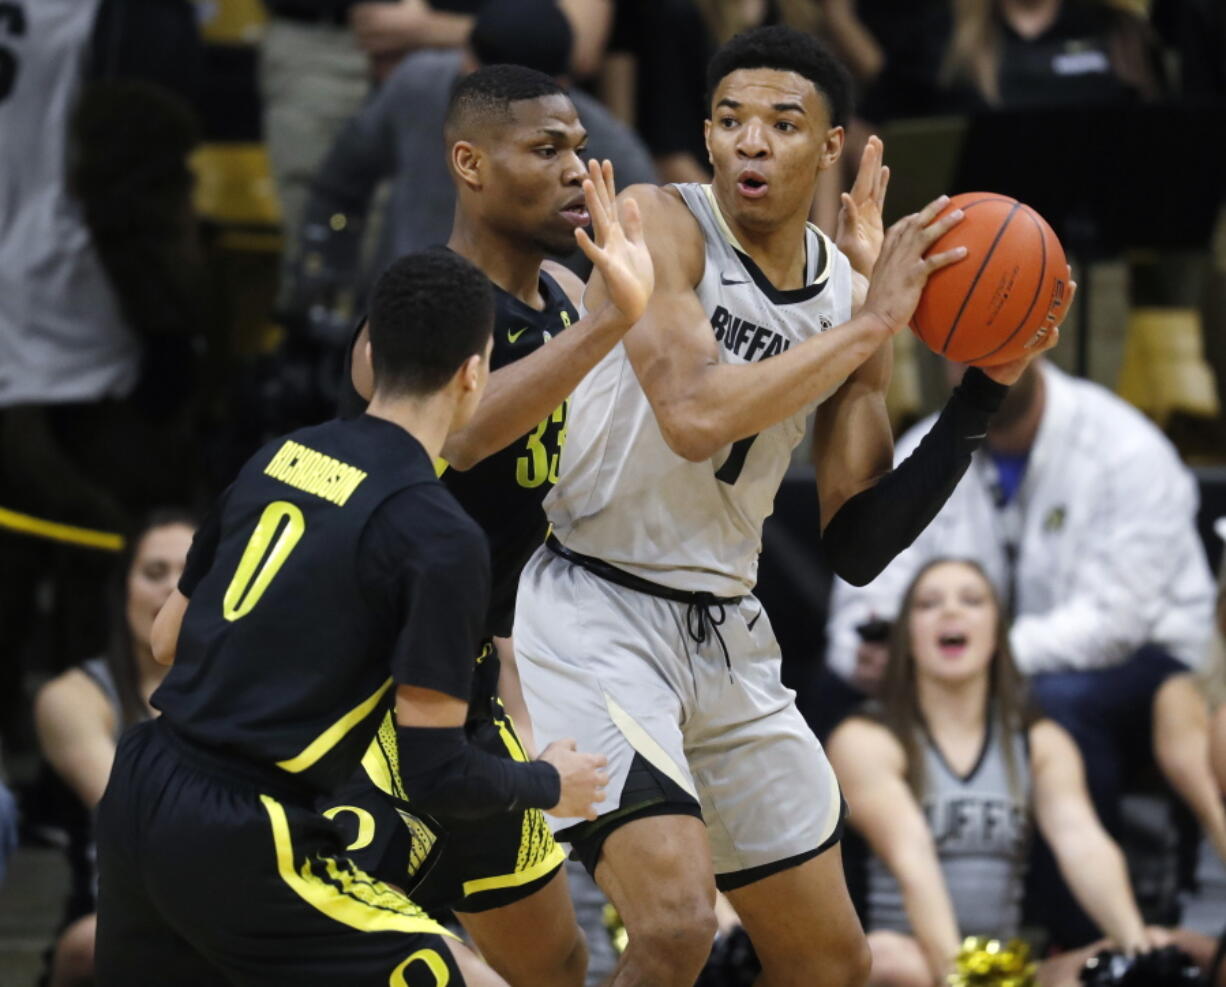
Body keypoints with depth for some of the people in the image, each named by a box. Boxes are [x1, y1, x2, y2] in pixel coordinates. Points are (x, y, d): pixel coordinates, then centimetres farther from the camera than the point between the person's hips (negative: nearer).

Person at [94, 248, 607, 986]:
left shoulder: (279, 457, 9)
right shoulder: (440, 536, -11)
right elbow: (434, 771, -12)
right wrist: (550, 785, 8)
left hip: (139, 794, 8)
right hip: (241, 844, -8)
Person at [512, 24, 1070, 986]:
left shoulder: (855, 288, 5)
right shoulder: (660, 223, -12)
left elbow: (858, 545, 4)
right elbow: (695, 416, -29)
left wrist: (984, 392, -4)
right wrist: (871, 325, -23)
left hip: (729, 634, 7)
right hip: (597, 616, -7)